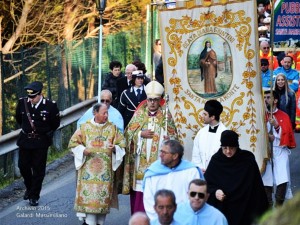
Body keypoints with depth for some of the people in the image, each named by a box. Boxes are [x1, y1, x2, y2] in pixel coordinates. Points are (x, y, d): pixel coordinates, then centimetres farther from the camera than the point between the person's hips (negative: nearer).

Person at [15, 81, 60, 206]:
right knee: (23, 166, 9)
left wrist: (45, 133, 8)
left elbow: (55, 124, 2)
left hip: (41, 143, -3)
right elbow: (18, 118, 16)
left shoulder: (50, 106, -14)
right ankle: (29, 188, 34)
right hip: (25, 141, 3)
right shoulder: (22, 103, -6)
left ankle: (34, 196, 14)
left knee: (38, 170, 3)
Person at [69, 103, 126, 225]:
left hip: (105, 169, 1)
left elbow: (122, 144, 6)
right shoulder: (85, 127, 2)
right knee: (89, 195, -6)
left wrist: (114, 148, -14)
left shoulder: (112, 128, 5)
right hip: (88, 169, -1)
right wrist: (83, 150, -13)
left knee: (103, 195, 0)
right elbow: (73, 143, 4)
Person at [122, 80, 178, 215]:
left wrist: (169, 139, -16)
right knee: (140, 189, -2)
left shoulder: (166, 115, 5)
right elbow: (129, 132, 6)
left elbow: (173, 135, 4)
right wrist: (141, 134, -10)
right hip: (141, 159, 1)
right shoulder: (139, 113, 7)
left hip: (159, 160, -1)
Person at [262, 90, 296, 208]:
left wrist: (276, 126, -16)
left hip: (280, 150, -1)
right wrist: (266, 136, -10)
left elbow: (287, 135, -2)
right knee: (266, 180, -5)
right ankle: (268, 206, 9)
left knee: (283, 180, -14)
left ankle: (279, 205, 3)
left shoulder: (284, 116, 5)